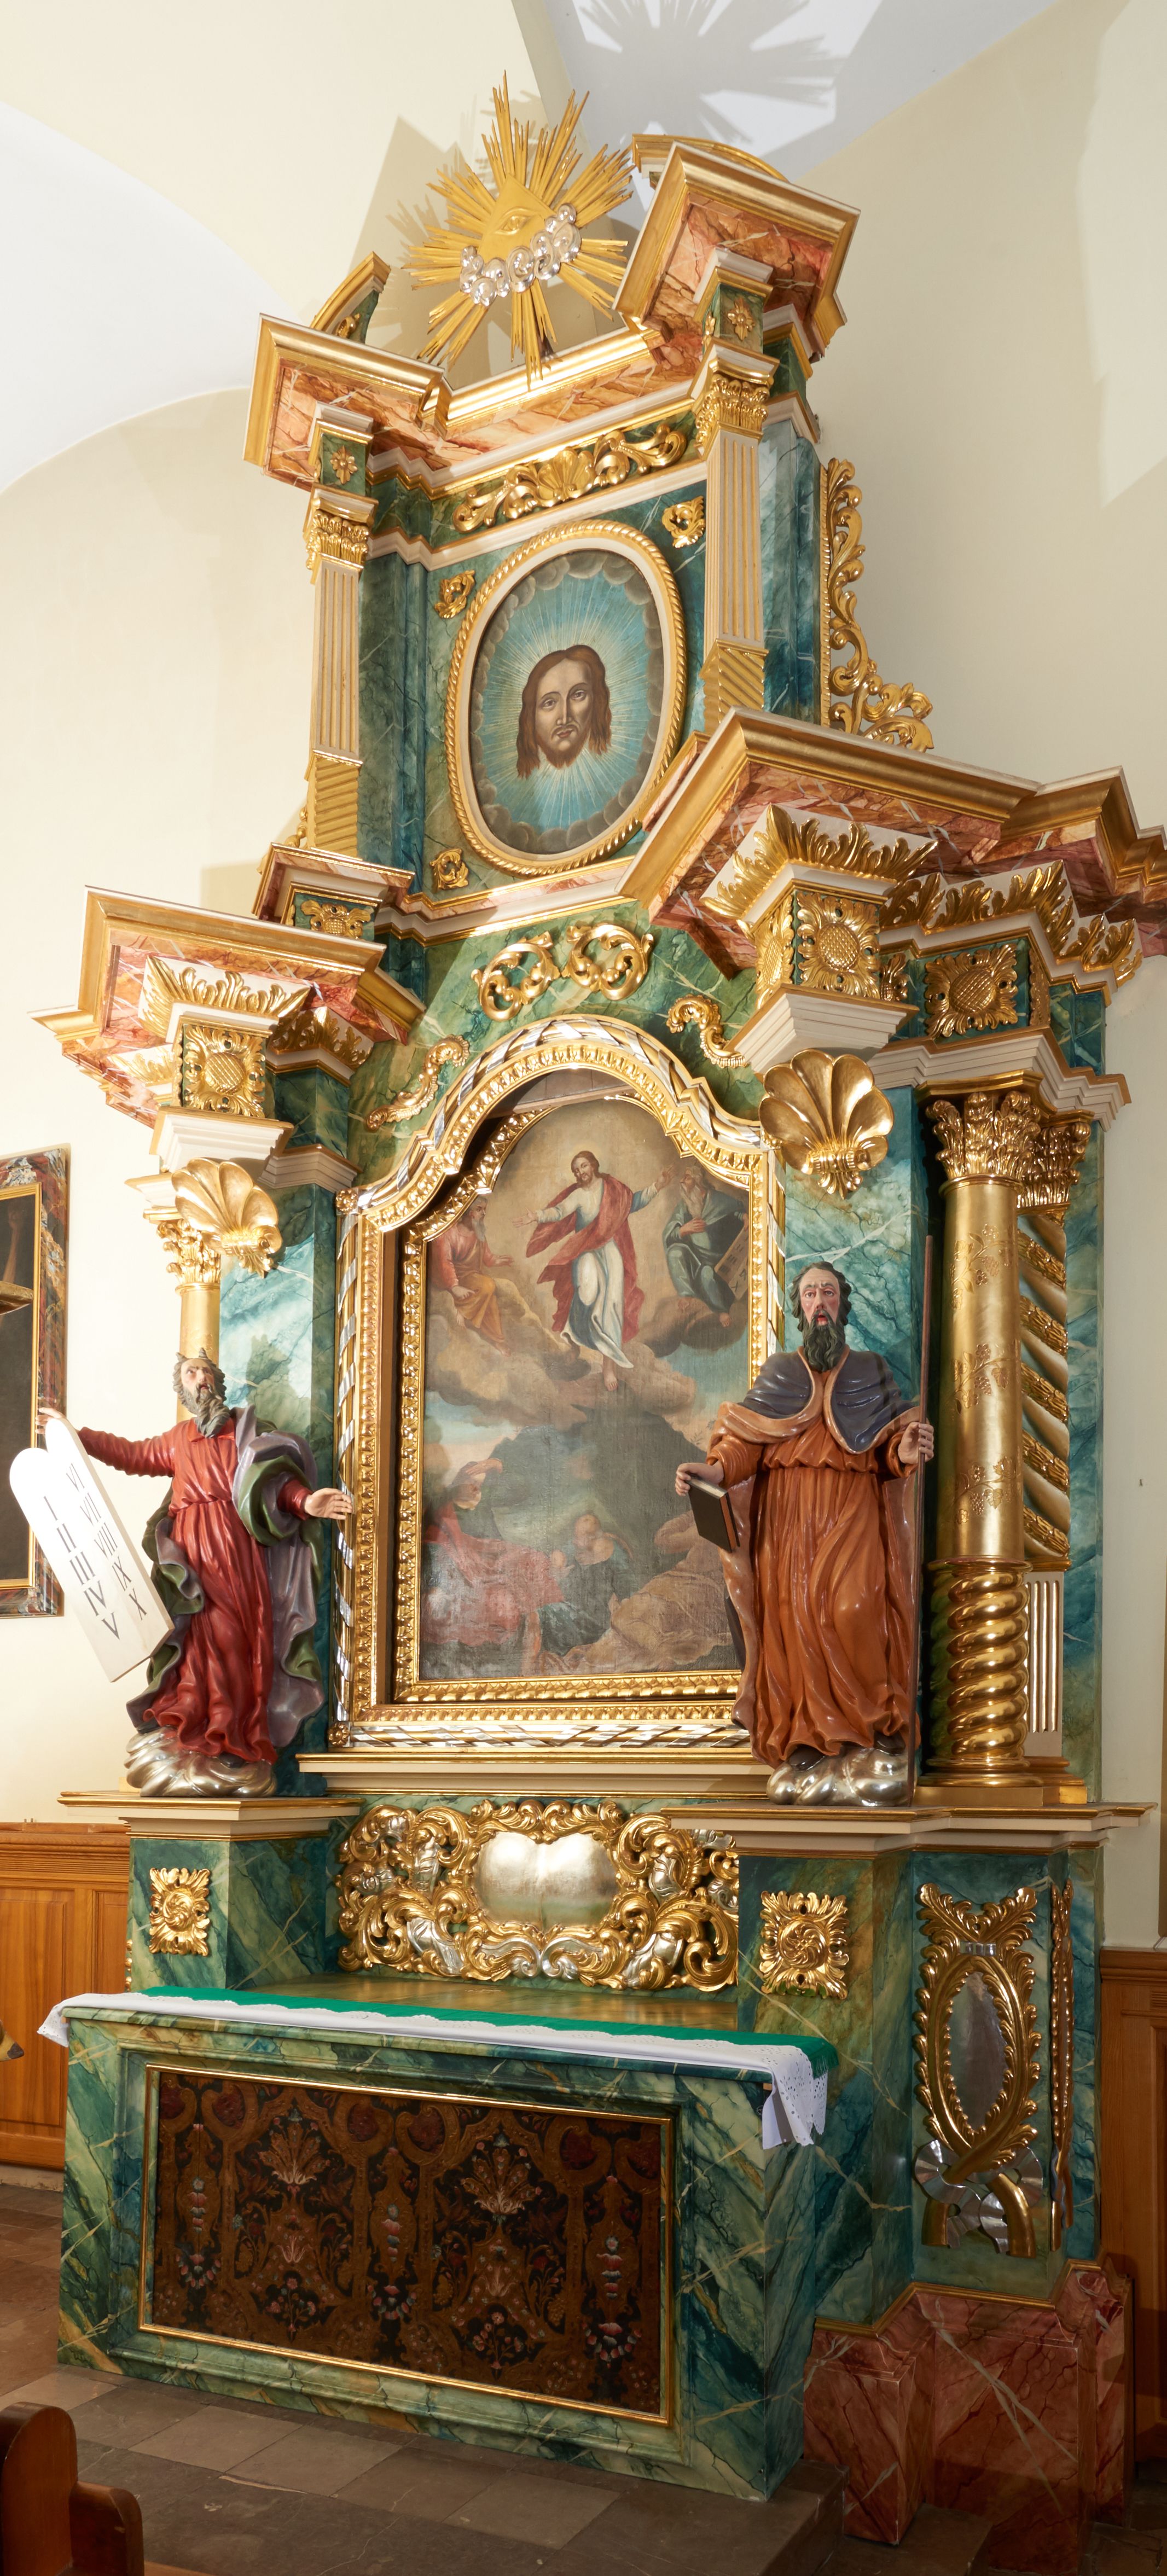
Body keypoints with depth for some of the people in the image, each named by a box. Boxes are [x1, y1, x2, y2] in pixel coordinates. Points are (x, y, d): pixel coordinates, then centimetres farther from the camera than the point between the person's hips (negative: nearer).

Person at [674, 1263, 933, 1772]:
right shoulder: (778, 1372, 16)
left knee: (853, 1608, -16)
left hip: (853, 1510, -1)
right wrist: (715, 1470, -16)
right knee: (796, 1612, -7)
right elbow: (747, 1442, 4)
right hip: (789, 1515, 1)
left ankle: (874, 1716, 0)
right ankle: (806, 1729, -1)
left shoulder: (870, 1370, 16)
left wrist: (904, 1453, -17)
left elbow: (887, 1448, 7)